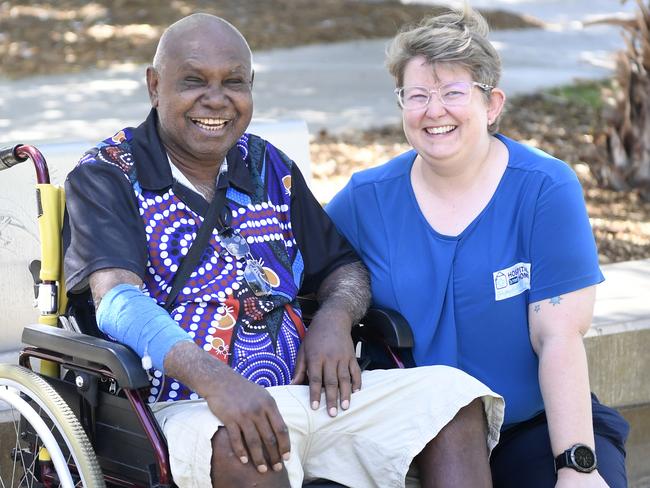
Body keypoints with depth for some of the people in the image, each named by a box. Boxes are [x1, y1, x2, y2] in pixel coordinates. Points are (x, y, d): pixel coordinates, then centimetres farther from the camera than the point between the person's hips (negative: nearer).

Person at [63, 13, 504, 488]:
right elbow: (118, 300, -17)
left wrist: (335, 318, -3)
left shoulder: (269, 166, 17)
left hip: (299, 392, 6)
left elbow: (343, 266, 23)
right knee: (241, 442, -41)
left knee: (453, 395, -12)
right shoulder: (105, 177, -1)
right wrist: (214, 380, -35)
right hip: (186, 408, -6)